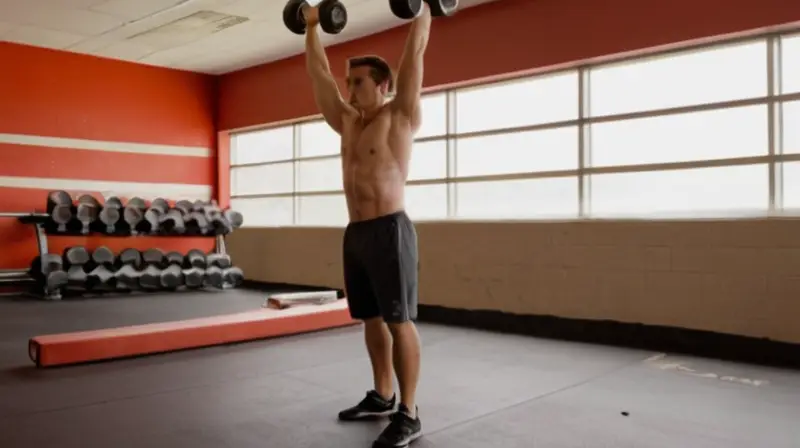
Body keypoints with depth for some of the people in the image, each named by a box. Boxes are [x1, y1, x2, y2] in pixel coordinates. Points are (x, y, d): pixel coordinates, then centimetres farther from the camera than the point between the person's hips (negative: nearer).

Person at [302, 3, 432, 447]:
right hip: (355, 232, 8)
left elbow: (415, 53, -6)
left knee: (399, 321, -6)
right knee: (372, 318, 14)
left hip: (389, 230, -8)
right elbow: (320, 74, 23)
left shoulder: (400, 116, -2)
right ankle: (382, 397, 27)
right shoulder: (349, 122, 16)